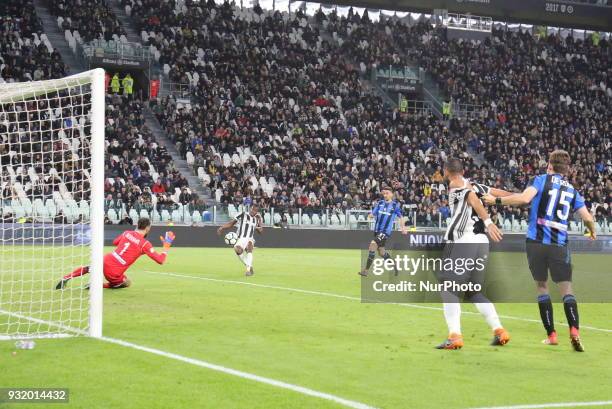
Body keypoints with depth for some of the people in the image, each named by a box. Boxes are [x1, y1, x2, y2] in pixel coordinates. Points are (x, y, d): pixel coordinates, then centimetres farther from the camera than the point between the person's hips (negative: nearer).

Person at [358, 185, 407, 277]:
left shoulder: (396, 204, -2)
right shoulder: (380, 203, 10)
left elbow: (401, 217, 5)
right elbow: (373, 214, 9)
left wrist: (403, 227, -8)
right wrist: (371, 215, -14)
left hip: (386, 231, -6)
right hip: (377, 230, 6)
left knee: (372, 246, -20)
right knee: (381, 252, 15)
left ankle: (366, 270, -17)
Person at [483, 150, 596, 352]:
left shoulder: (541, 179, 3)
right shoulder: (572, 190, 13)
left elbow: (524, 198, -15)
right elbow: (587, 218, 9)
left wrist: (496, 200, -6)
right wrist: (592, 231, 31)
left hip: (536, 242, -1)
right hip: (559, 245, 1)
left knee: (541, 286, 11)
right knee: (566, 289, 3)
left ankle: (551, 335, 9)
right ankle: (574, 330, -18)